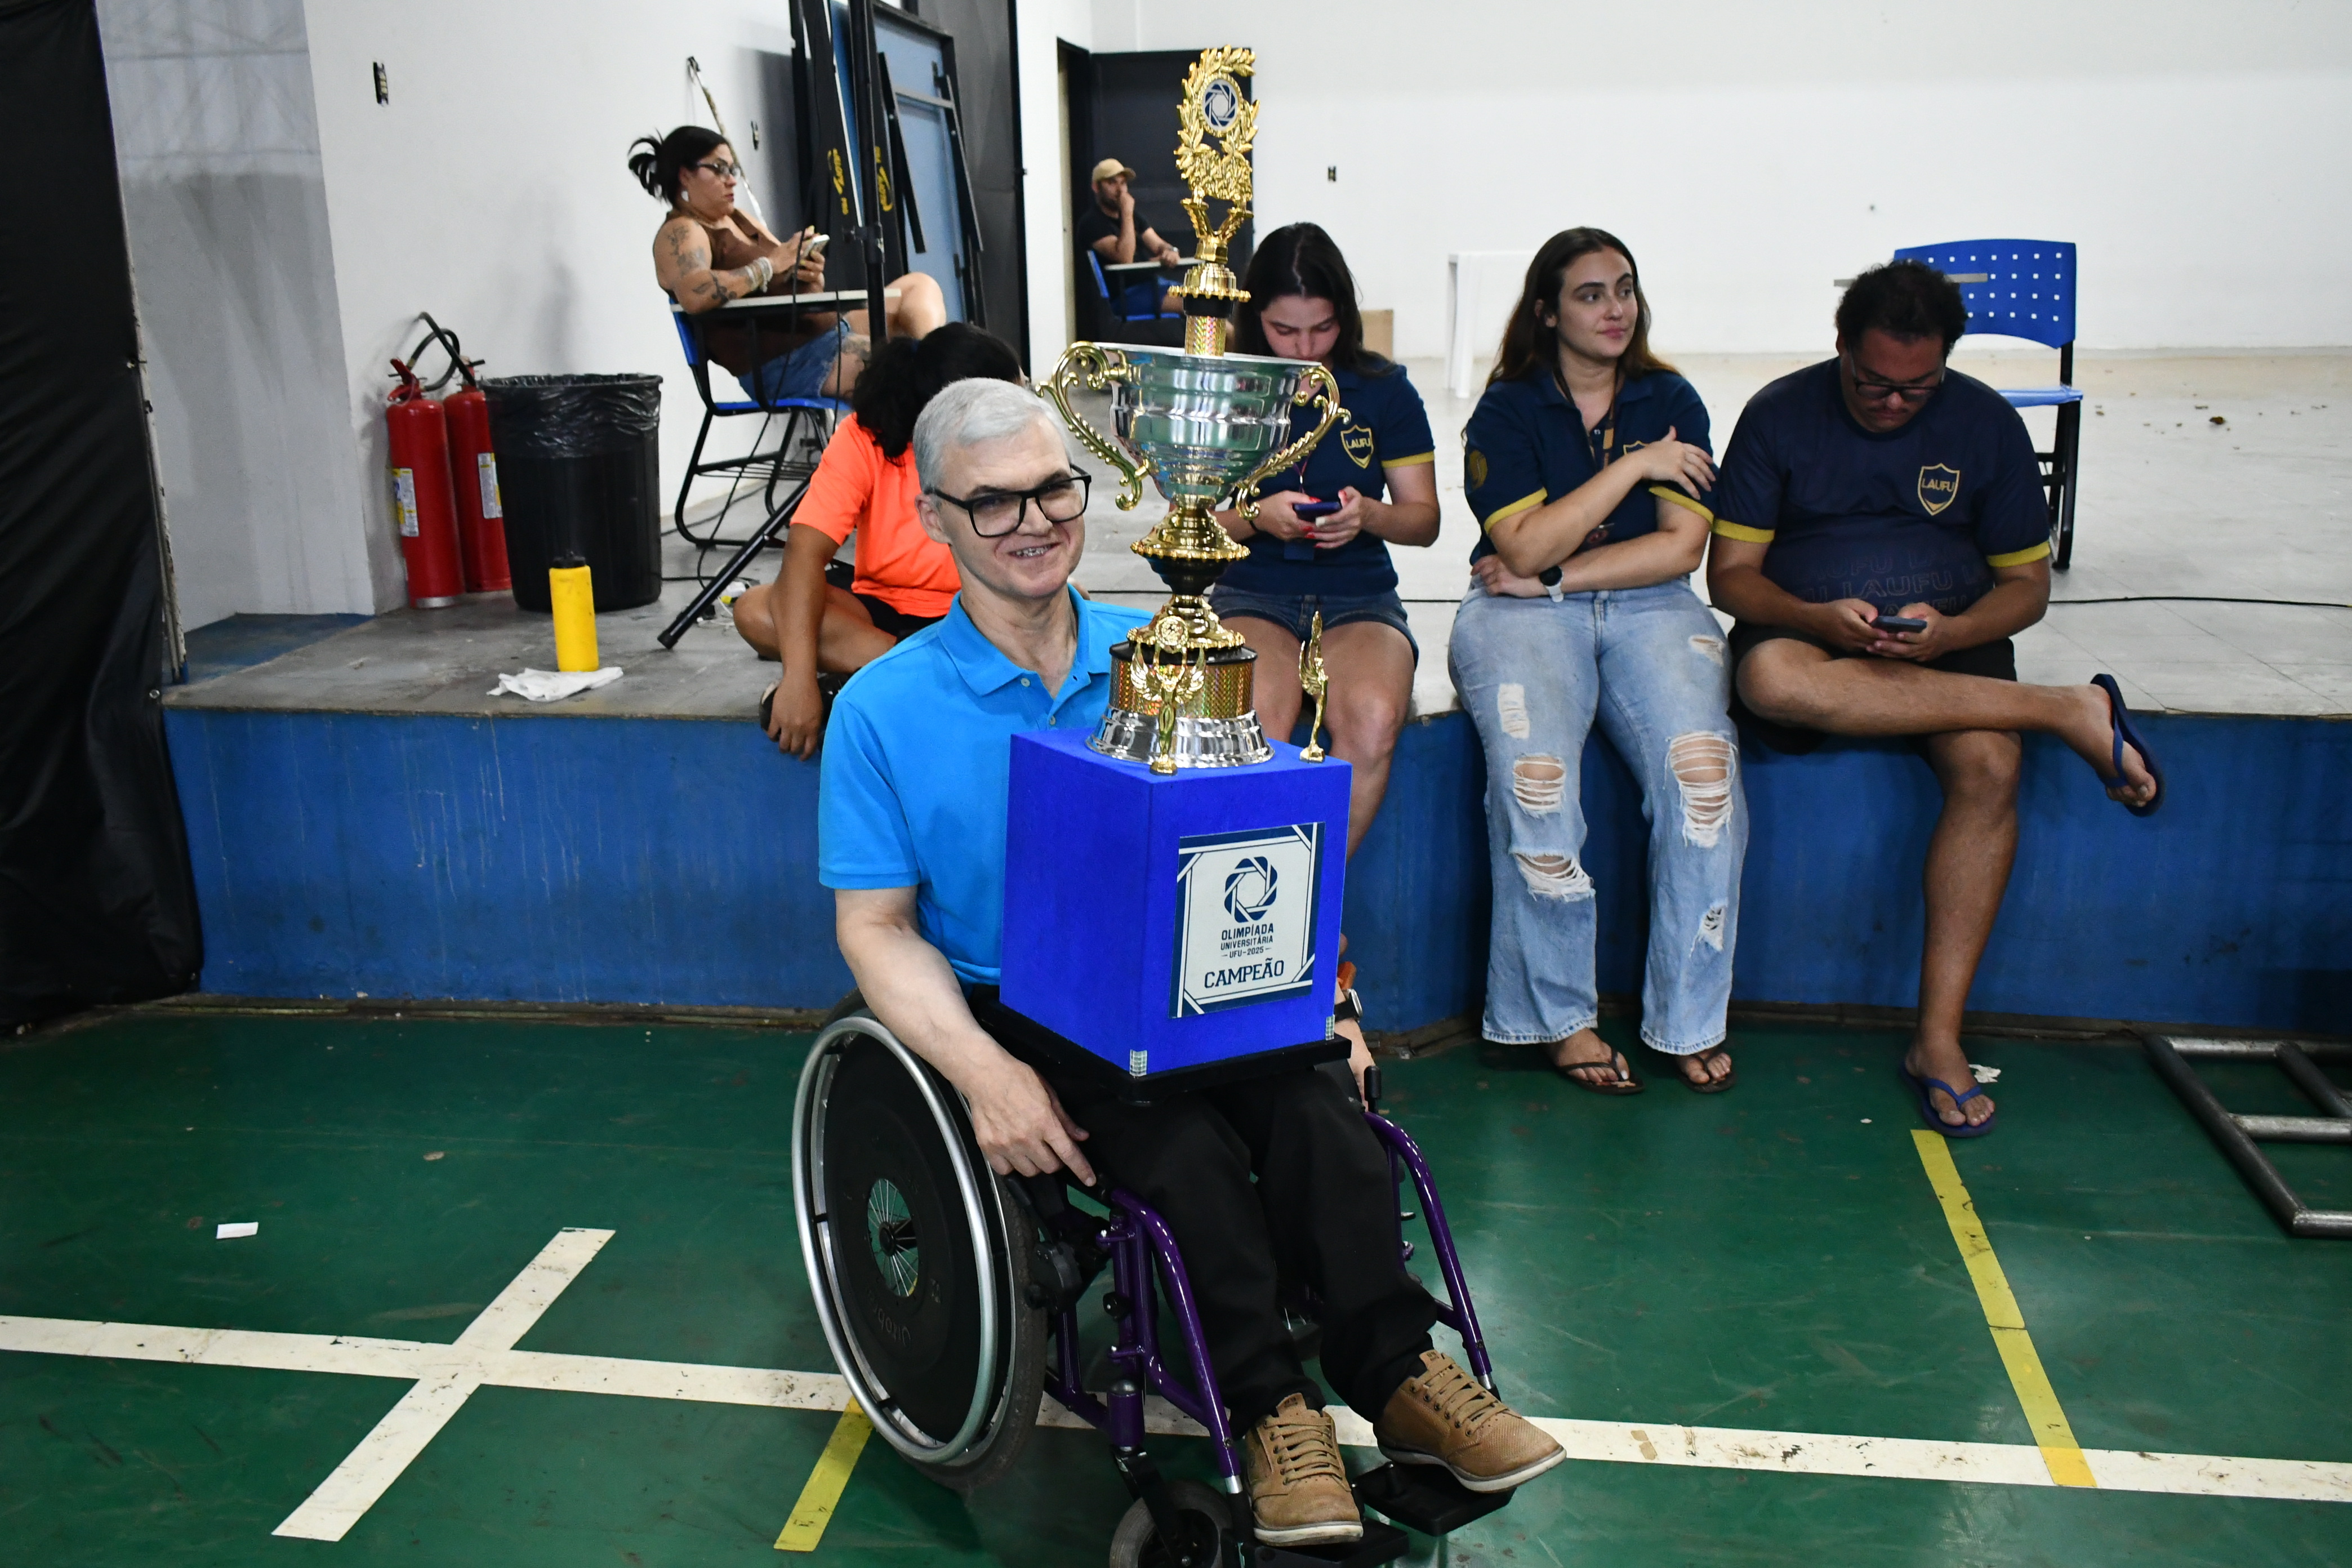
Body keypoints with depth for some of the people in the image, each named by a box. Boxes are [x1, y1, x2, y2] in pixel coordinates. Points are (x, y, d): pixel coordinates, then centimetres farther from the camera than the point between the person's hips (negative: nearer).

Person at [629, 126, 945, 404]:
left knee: (919, 286, 9)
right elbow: (694, 295, -30)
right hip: (782, 364, -10)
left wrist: (811, 278, -3)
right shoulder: (680, 233, -7)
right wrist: (772, 264, -23)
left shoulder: (741, 220, 21)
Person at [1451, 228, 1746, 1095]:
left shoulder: (1670, 402, 12)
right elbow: (1527, 547, -10)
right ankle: (1560, 1016, -17)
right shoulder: (1505, 412, 4)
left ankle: (1689, 1018, -16)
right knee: (1534, 773, -32)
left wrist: (1551, 577, -5)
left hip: (1649, 609, 2)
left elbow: (1680, 546, 2)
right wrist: (1635, 464, -8)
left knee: (1702, 766, -27)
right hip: (1520, 613, -2)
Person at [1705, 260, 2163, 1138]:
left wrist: (1947, 634, -17)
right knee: (1769, 680, -39)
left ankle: (1939, 1037, -25)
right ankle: (2068, 711, -29)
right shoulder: (1780, 415, 0)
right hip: (1808, 630, -1)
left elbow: (2027, 584, 6)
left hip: (1948, 638, 1)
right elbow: (1730, 575, -3)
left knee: (1989, 767, -32)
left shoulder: (1986, 424, 4)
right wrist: (1822, 618, -24)